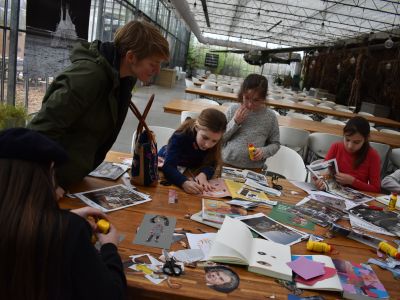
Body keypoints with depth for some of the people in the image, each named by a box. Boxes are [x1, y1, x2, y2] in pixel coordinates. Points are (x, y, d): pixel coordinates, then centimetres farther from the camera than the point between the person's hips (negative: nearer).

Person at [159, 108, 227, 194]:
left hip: (191, 172, 2)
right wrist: (184, 182, -62)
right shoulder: (180, 136, -35)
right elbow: (168, 166, -43)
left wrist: (203, 174, -50)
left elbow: (210, 164, -26)